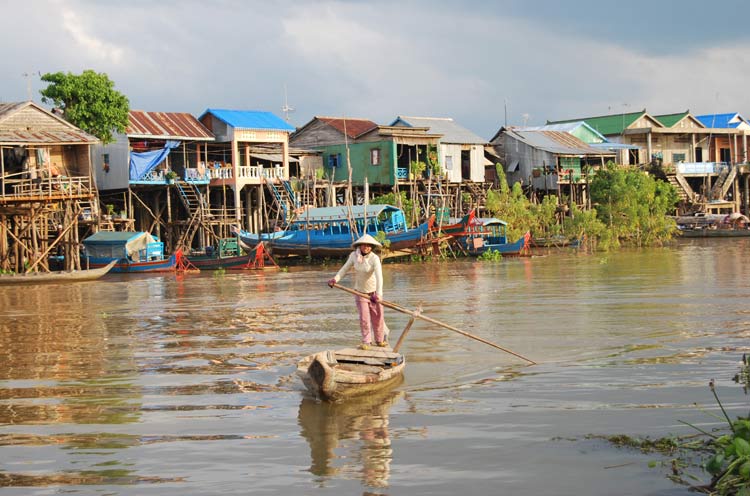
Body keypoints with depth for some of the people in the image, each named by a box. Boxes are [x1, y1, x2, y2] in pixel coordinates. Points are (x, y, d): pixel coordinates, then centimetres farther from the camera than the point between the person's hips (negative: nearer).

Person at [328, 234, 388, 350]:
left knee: (377, 317, 8)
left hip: (373, 291, -2)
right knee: (364, 317, -5)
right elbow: (345, 268, 2)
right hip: (360, 291, 2)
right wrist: (335, 279, -12)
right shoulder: (354, 255, -9)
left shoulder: (374, 258, -22)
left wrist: (378, 293, -43)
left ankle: (380, 339, 25)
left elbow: (379, 276, -31)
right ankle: (366, 342, 3)